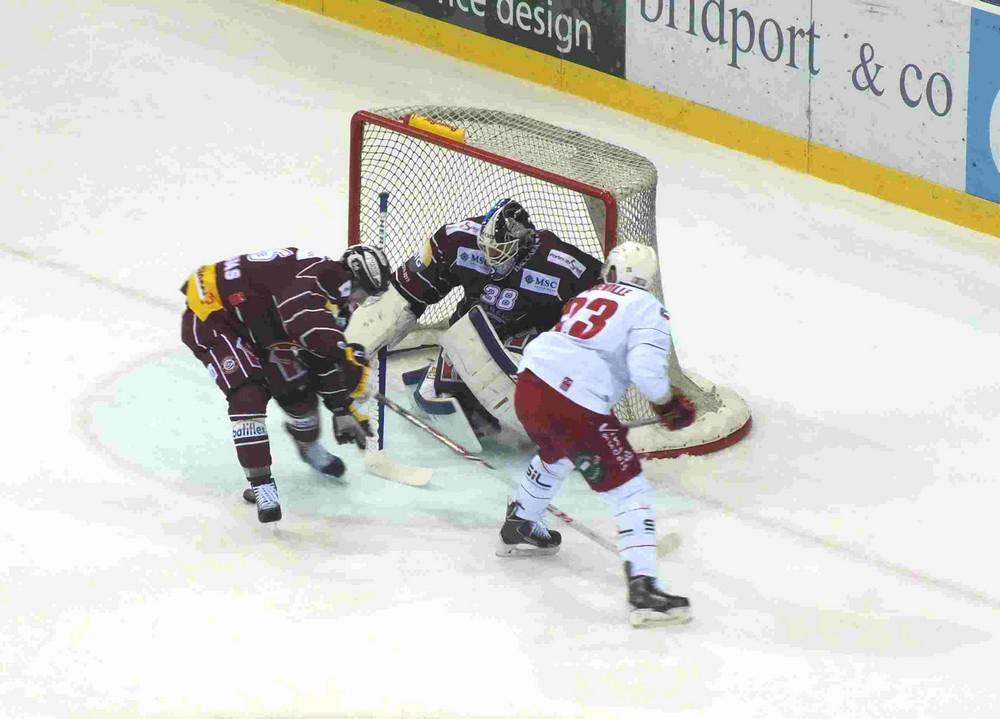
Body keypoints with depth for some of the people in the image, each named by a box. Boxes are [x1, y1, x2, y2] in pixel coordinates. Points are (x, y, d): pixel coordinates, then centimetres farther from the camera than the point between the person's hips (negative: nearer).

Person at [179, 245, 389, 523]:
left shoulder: (335, 298, 4)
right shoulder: (317, 272, -26)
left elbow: (324, 355, 12)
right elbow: (305, 321, -45)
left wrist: (343, 408, 8)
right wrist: (348, 356, -42)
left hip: (254, 327, 9)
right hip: (209, 315, -9)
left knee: (297, 387, 9)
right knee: (249, 394, -23)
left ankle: (309, 447, 39)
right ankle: (260, 483, -21)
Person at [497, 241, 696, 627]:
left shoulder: (587, 297, 22)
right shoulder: (648, 310, 1)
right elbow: (646, 369, -13)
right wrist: (669, 403, 4)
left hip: (530, 383, 7)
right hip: (578, 408, -7)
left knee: (556, 456, 39)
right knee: (631, 490, -2)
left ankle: (518, 527, 57)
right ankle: (643, 588, -15)